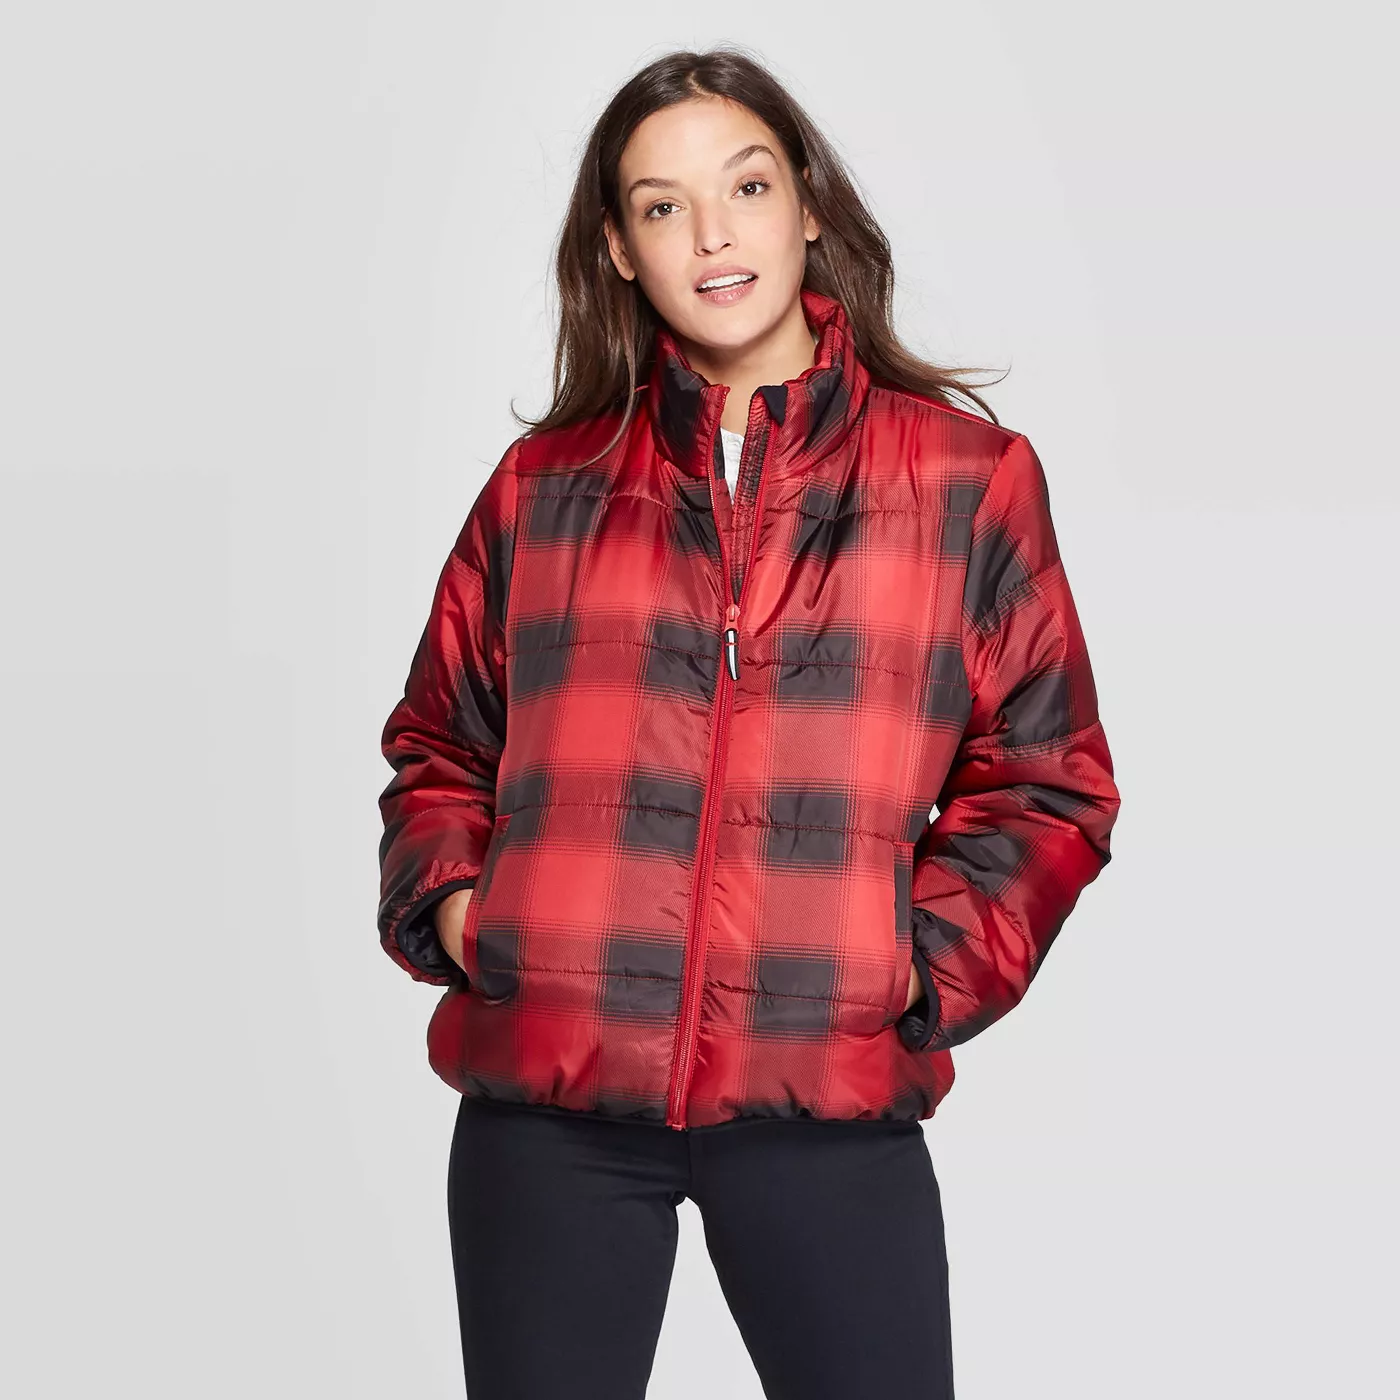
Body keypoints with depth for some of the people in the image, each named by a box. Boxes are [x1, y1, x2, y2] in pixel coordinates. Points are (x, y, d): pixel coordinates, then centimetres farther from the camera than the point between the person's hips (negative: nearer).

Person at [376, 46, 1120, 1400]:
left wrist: (933, 956, -6)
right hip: (545, 1098, 2)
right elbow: (439, 745, 19)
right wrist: (443, 898, 1)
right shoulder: (544, 486, 9)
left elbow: (1046, 778, 7)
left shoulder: (969, 475, 5)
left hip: (830, 1099, -1)